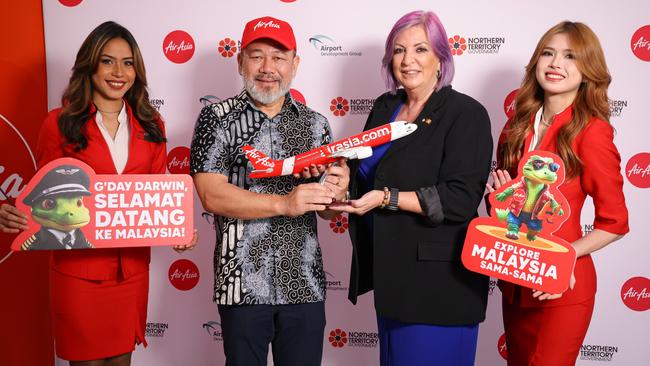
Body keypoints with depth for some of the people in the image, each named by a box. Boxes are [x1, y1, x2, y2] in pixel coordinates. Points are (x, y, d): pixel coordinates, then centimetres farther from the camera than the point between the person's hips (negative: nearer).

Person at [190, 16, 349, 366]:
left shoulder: (314, 123, 6)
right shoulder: (217, 118, -2)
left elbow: (327, 210, 8)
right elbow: (212, 195, -12)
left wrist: (336, 192, -15)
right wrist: (285, 203, -21)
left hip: (305, 283, 3)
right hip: (243, 284, -2)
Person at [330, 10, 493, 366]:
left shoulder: (466, 113, -12)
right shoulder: (384, 107, 9)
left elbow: (460, 199, -20)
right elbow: (368, 170, 22)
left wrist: (387, 198, -23)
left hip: (437, 280, -7)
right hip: (389, 274, 7)